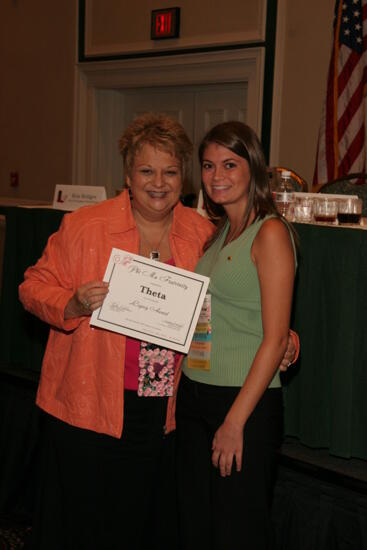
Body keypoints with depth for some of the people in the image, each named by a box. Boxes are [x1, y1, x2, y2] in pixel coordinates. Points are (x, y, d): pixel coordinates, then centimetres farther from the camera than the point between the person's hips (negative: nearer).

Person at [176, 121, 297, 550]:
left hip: (247, 401, -7)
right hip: (194, 394, 8)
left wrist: (235, 421, -18)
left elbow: (275, 338, -16)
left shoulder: (270, 233, -11)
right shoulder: (217, 235, 12)